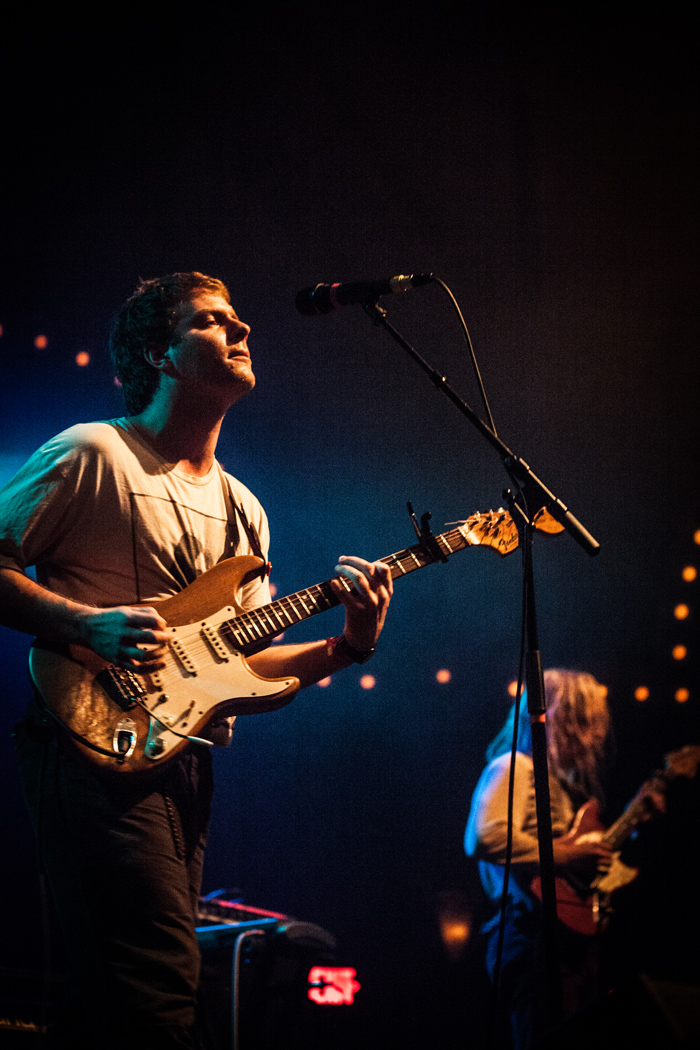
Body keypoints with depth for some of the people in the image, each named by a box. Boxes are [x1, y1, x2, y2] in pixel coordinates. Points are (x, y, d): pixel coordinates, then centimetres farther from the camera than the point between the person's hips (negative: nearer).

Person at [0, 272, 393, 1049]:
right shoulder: (92, 454, -2)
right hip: (99, 745, -8)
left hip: (187, 764, 8)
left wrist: (346, 647, 3)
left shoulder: (242, 509, 21)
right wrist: (88, 624, -19)